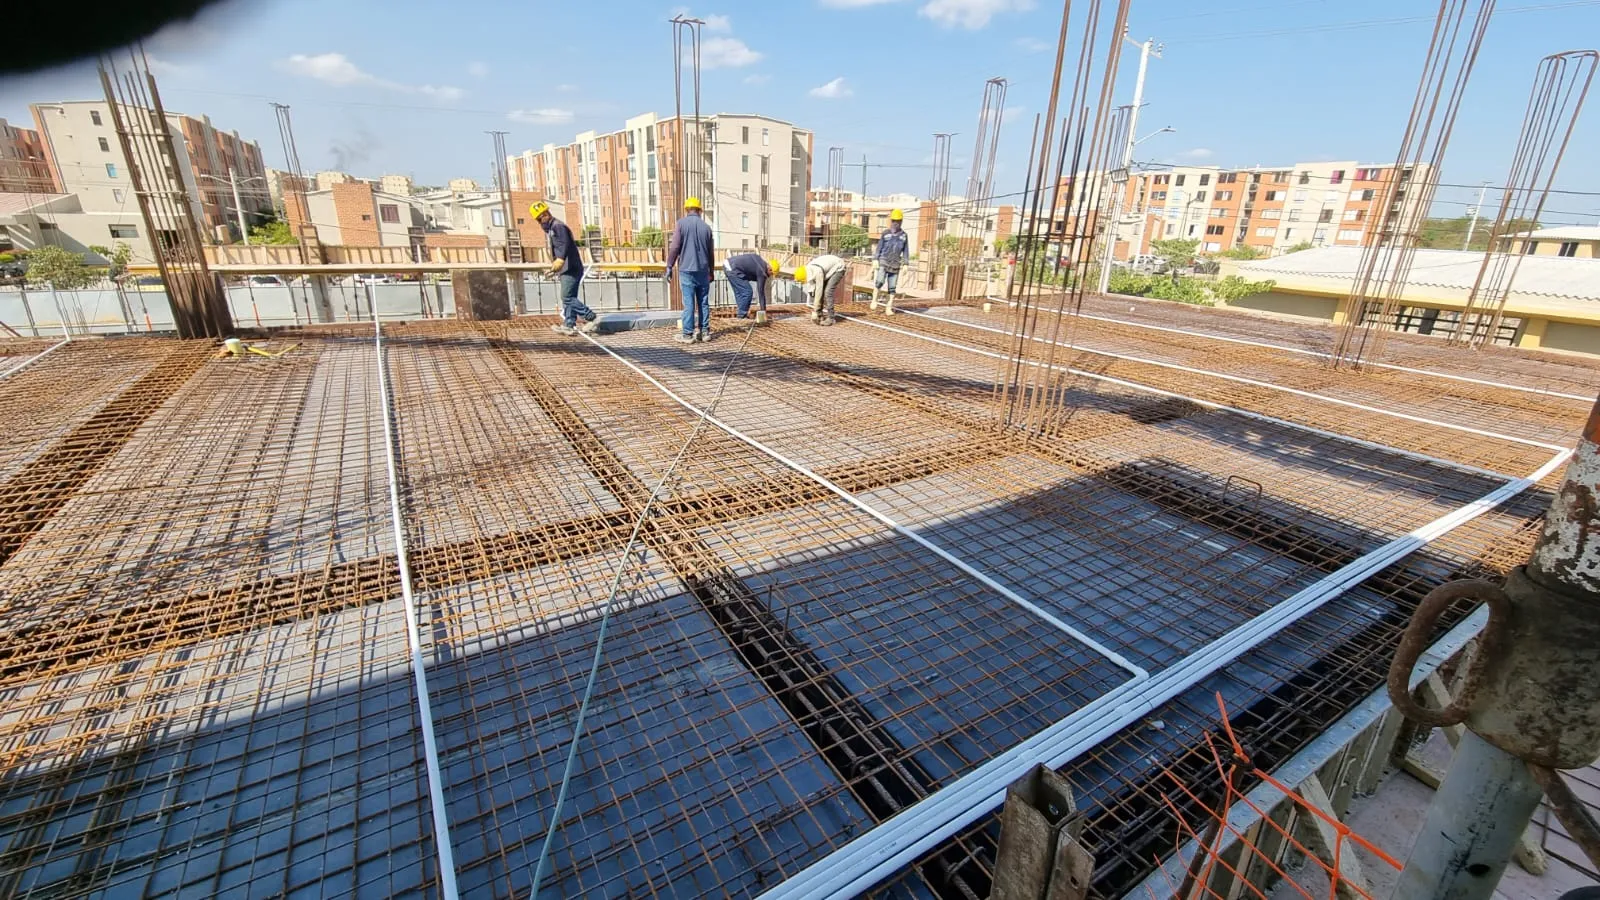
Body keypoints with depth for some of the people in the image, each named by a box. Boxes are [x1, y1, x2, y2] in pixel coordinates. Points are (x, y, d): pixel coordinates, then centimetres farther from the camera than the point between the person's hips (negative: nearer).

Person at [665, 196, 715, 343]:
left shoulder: (681, 223, -3)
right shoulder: (706, 226, 9)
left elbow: (674, 247, -9)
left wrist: (669, 266, -1)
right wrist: (711, 271, 25)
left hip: (686, 270, -4)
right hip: (703, 270, 4)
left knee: (689, 302, -3)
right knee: (704, 302, 9)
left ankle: (688, 334, -2)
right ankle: (704, 331, 12)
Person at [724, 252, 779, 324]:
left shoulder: (760, 260, 13)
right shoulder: (762, 272, -9)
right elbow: (761, 292, -7)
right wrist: (763, 310, -2)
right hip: (733, 269, -10)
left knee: (739, 292, 18)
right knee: (747, 292, -4)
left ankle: (742, 313, 22)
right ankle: (742, 316, 1)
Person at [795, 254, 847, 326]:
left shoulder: (817, 272, -37)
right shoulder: (808, 270, -11)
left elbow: (818, 291, -33)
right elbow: (811, 290, -4)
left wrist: (815, 311, -27)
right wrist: (812, 308, -5)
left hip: (838, 268, -9)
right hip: (830, 268, 9)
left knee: (828, 292, -19)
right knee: (822, 291, -1)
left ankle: (830, 318, -13)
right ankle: (822, 315, 8)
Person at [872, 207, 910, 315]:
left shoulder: (904, 235, 7)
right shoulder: (885, 234, 3)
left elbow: (906, 251, 10)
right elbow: (879, 247, 5)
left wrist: (906, 264, 5)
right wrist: (875, 260, -3)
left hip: (895, 265, 2)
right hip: (883, 262, -2)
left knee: (892, 287, 3)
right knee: (880, 281, -21)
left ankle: (889, 307, 9)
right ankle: (874, 300, -3)